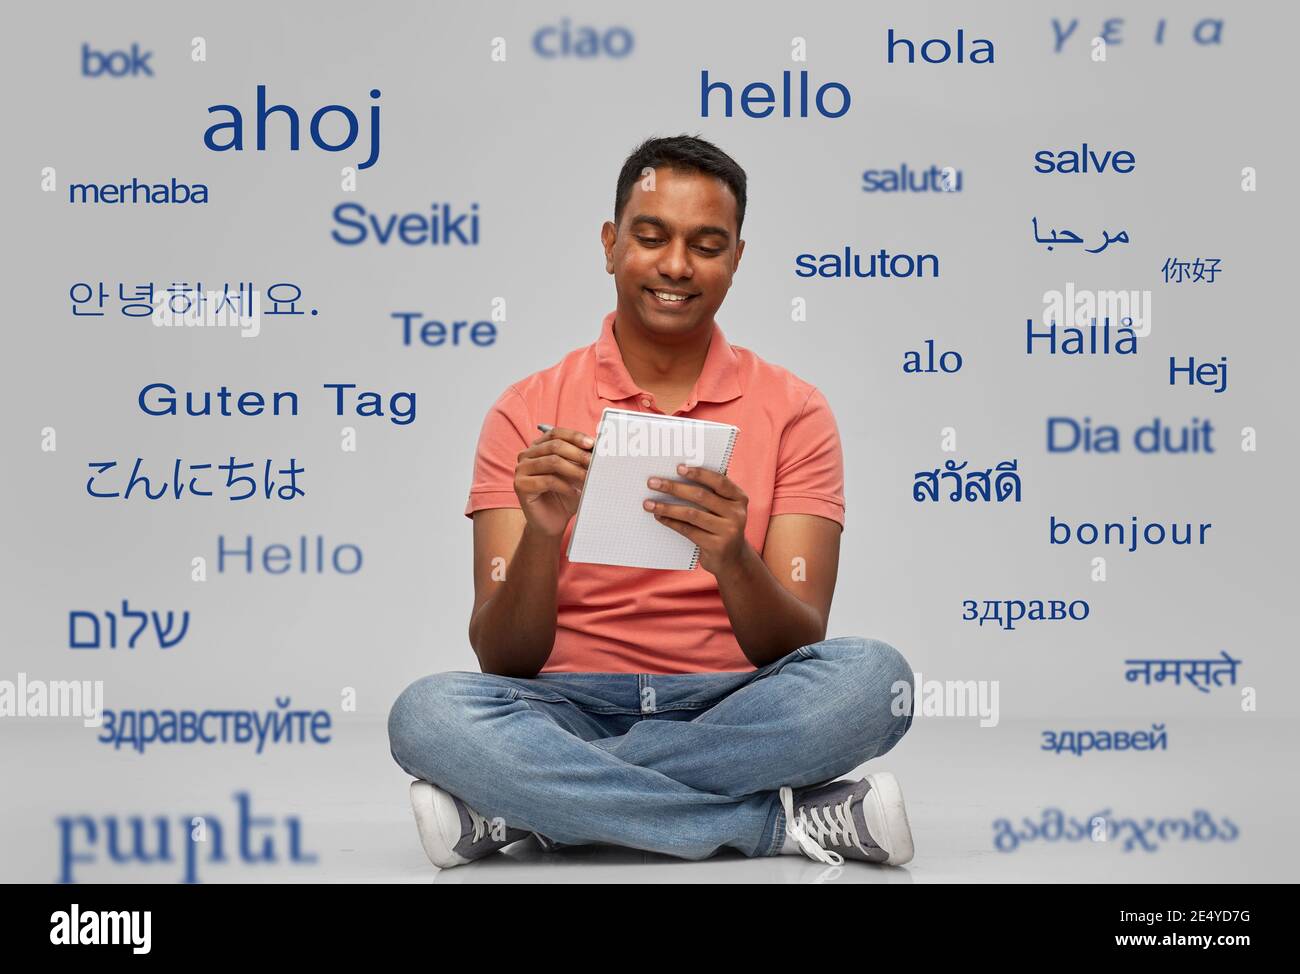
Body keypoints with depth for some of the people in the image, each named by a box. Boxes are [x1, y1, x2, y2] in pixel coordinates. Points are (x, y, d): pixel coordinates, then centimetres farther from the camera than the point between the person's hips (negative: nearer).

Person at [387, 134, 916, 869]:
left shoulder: (791, 412, 5)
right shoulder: (528, 414, 4)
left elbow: (799, 650, -3)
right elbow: (502, 661, -3)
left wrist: (732, 559, -25)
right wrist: (540, 535, -23)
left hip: (731, 713, 1)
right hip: (570, 712, 0)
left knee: (868, 676, -30)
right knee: (429, 712, -31)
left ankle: (526, 805, -22)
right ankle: (785, 823, -23)